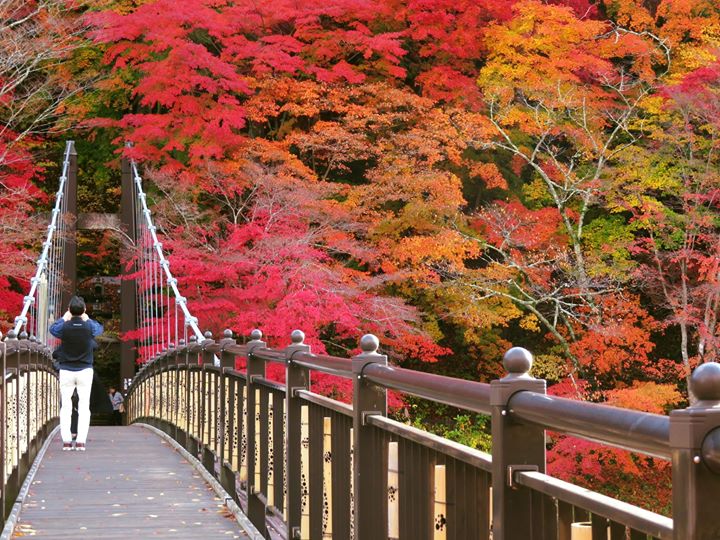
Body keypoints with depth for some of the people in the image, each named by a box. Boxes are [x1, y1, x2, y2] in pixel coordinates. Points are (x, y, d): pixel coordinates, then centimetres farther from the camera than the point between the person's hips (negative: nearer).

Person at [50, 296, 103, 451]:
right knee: (84, 406, 2)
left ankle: (66, 441, 0)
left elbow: (52, 328, 16)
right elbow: (99, 328, 17)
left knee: (65, 406, 6)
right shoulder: (89, 326, -8)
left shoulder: (64, 327, -9)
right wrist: (87, 319, 28)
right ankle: (81, 441, -4)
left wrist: (64, 318, 27)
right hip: (85, 370, 0)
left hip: (66, 371, 0)